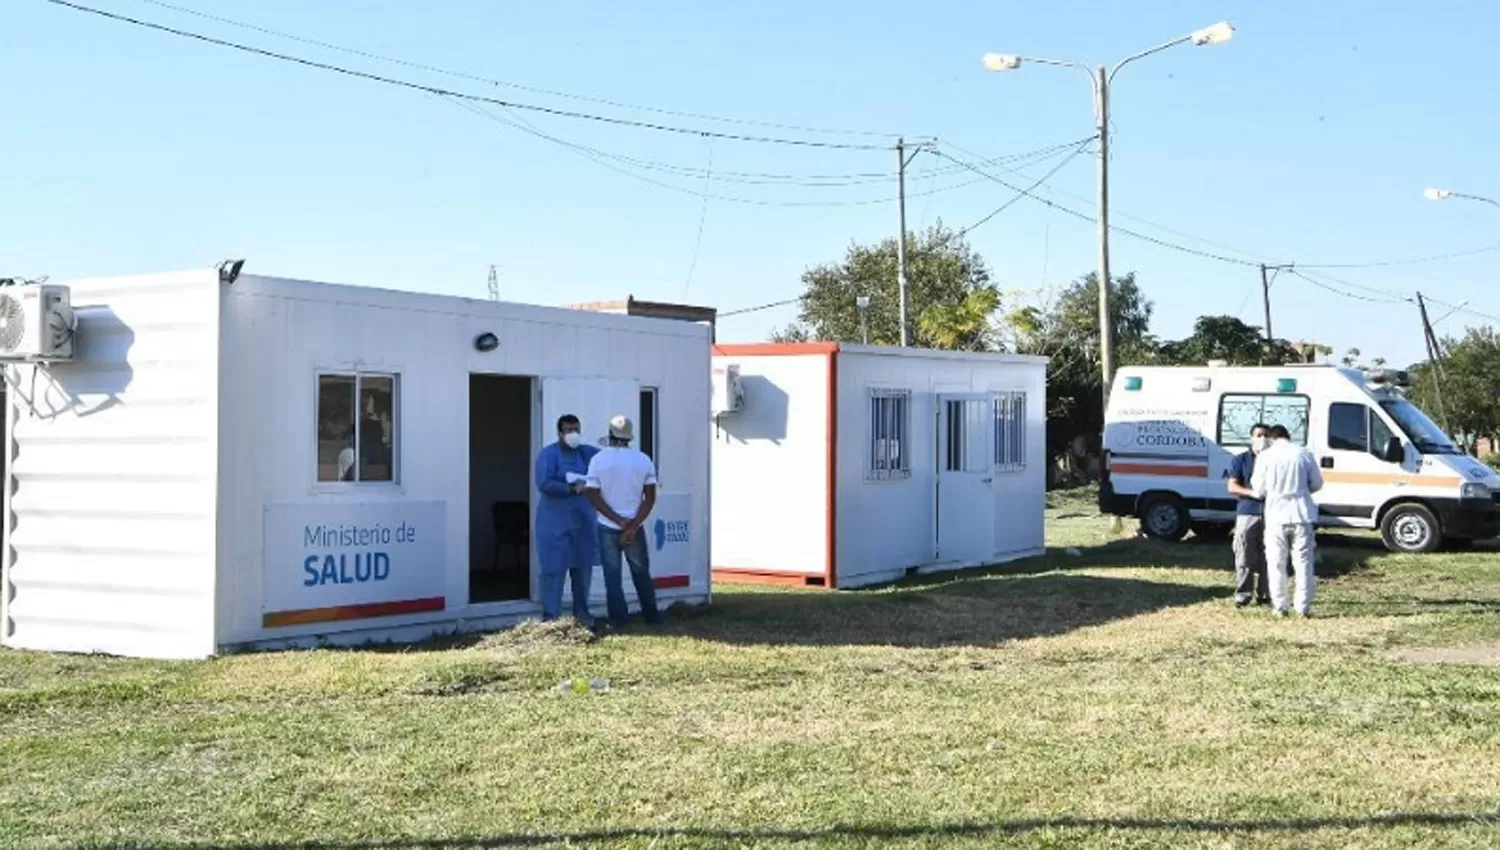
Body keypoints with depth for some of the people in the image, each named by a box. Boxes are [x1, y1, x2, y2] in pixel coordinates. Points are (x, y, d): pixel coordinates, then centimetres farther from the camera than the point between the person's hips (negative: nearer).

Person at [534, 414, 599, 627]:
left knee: (583, 567, 10)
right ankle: (550, 615, 0)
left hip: (583, 519, 5)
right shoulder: (548, 455, -8)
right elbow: (544, 484, -19)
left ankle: (581, 611, 22)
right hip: (555, 521, -5)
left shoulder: (586, 452, 9)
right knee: (554, 568, -5)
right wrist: (573, 489, -24)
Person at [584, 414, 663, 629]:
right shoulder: (643, 460, -1)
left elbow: (594, 497, -8)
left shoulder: (598, 460, -4)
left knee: (612, 575, 5)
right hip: (634, 528, 1)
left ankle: (619, 619, 4)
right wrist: (633, 526, -10)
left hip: (607, 528, -1)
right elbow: (650, 497, -6)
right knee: (641, 573, 14)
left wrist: (620, 521, -9)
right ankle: (652, 616, 19)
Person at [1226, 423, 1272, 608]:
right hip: (1247, 513, -1)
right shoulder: (1241, 460, 9)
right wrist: (1252, 493, -15)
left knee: (1267, 557, 1)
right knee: (1245, 557, -4)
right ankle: (1242, 595, 0)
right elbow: (1232, 487, 2)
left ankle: (1264, 594, 9)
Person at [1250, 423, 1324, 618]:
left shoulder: (1265, 456, -4)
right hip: (1302, 514, 1)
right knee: (1303, 562, 7)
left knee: (1277, 563, 8)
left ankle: (1279, 606, 9)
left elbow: (1258, 490, 0)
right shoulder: (1304, 454, 0)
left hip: (1277, 516, -1)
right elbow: (1317, 483, 8)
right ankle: (1304, 606, 6)